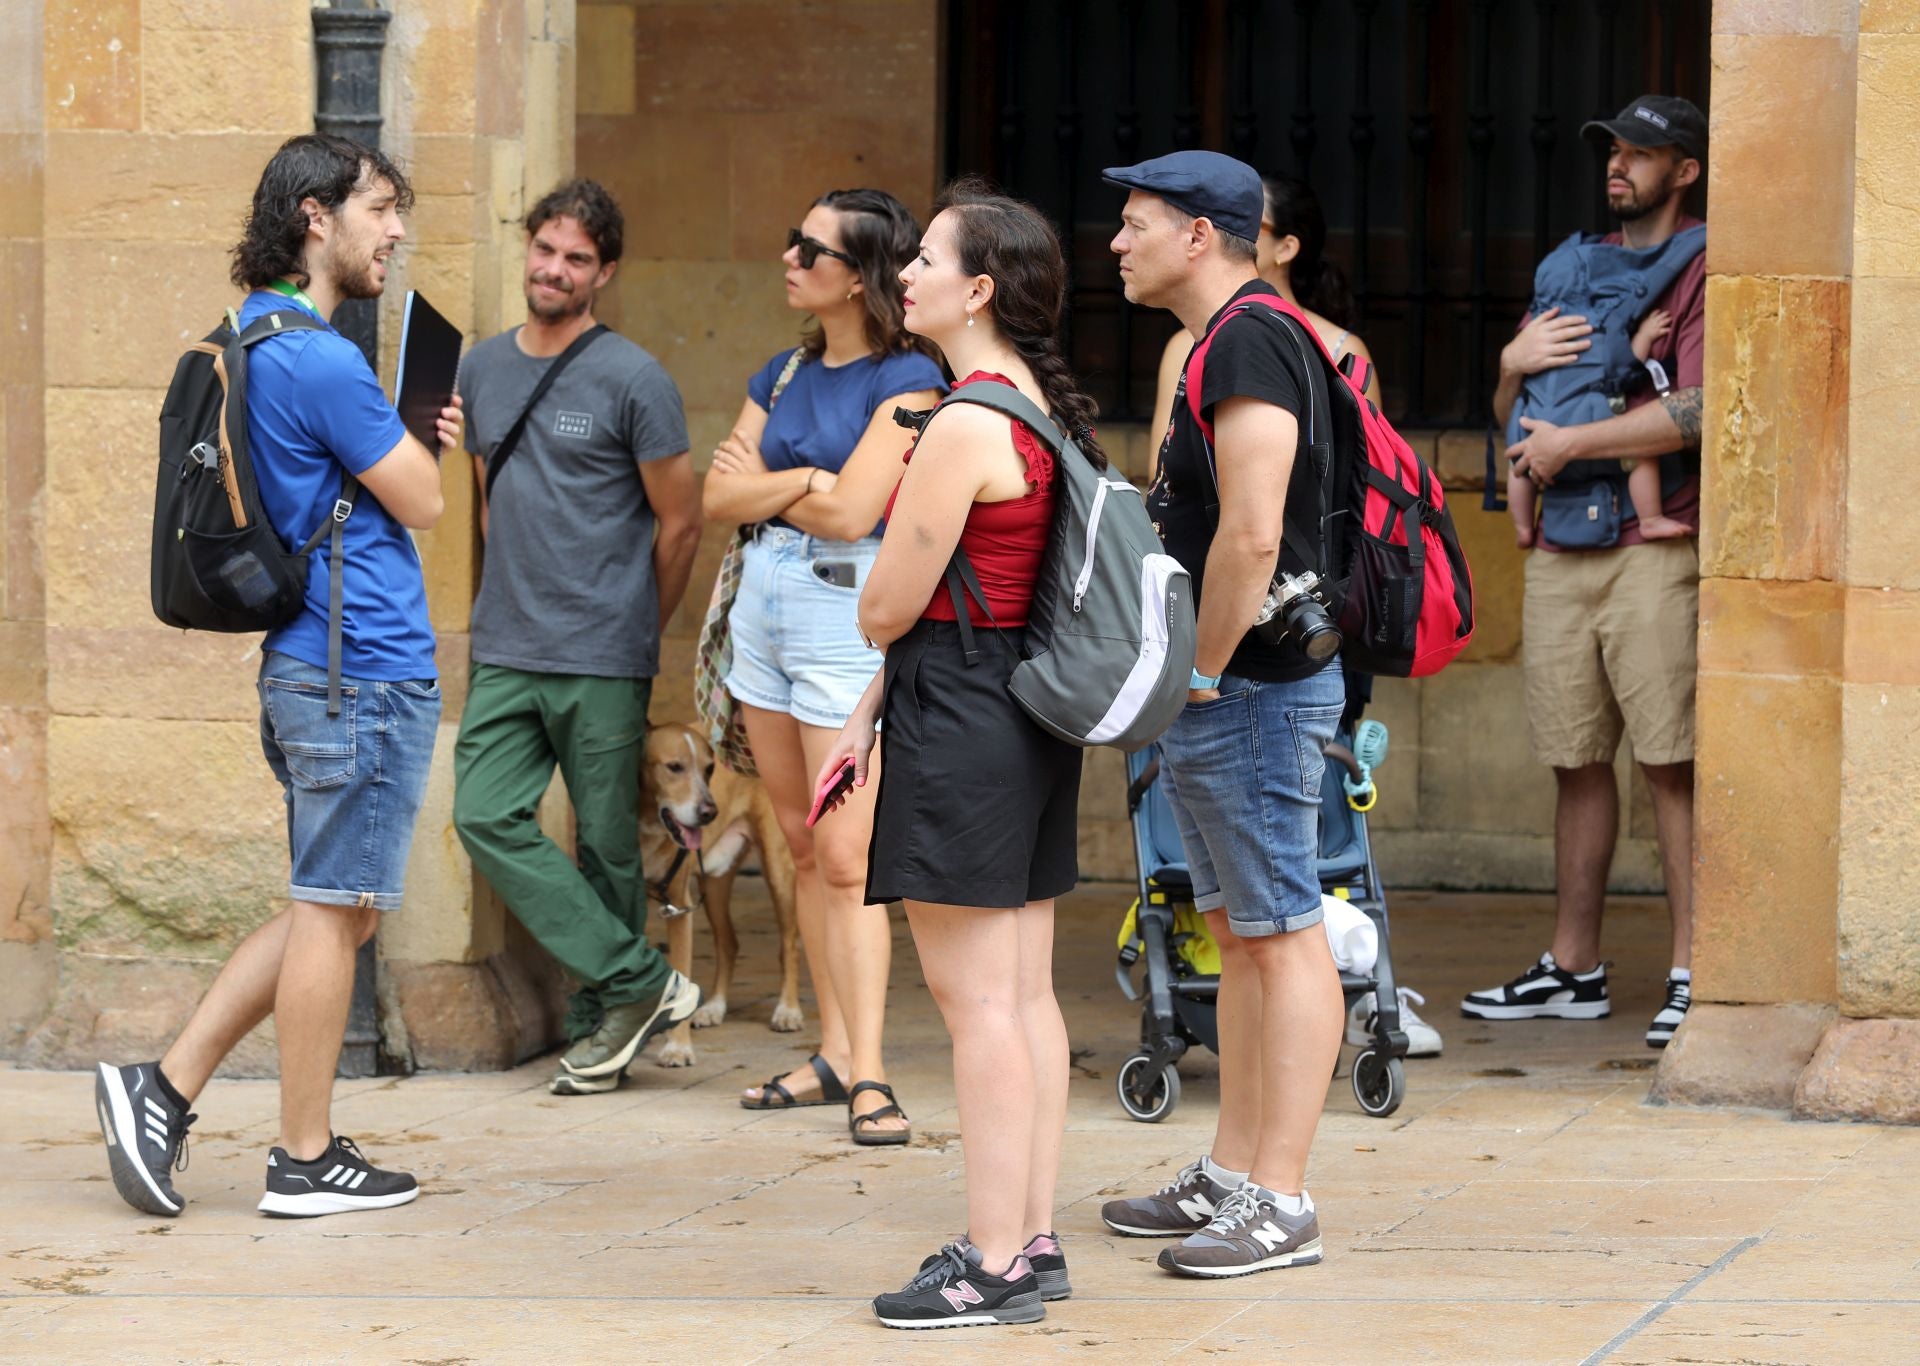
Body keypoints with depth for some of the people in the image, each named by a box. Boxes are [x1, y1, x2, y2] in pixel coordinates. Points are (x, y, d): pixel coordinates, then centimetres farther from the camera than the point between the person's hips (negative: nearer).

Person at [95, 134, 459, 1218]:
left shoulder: (256, 343, 14)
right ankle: (306, 1159, 6)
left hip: (314, 668, 10)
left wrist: (414, 439, 11)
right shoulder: (320, 362, -18)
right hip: (365, 669, -10)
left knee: (332, 910, 16)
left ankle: (167, 1087, 11)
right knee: (335, 911, -1)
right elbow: (420, 502, -10)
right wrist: (412, 438, 9)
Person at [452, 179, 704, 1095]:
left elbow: (679, 524, 1)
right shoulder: (482, 368, 12)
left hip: (602, 660, -5)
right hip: (505, 656, 5)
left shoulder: (632, 381, -6)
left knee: (606, 846, 2)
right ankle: (640, 983, -6)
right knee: (488, 819, -9)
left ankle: (602, 1021, 13)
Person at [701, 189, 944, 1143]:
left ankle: (869, 1077, -11)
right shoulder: (784, 374, 12)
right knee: (803, 848, 10)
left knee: (846, 859, -11)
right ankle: (835, 1054, 15)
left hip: (848, 612, -7)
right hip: (763, 600, 7)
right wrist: (807, 478, -8)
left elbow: (853, 511, -18)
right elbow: (720, 499, 6)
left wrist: (762, 482, -2)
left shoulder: (905, 379, -9)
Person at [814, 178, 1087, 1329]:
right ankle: (1034, 1241, 16)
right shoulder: (1046, 409, 11)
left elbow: (889, 610, -15)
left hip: (959, 717, -10)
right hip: (1030, 710, 10)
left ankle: (994, 1265, -4)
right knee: (1025, 992, 12)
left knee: (976, 999, -6)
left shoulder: (965, 425, -18)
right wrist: (869, 717, 18)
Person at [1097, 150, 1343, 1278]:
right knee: (1238, 933, 15)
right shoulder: (1224, 342, 18)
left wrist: (1204, 672, -17)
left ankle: (1280, 1203, -7)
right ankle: (1230, 1178, 21)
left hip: (1254, 689, -11)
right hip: (1216, 692, 11)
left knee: (1281, 935, -8)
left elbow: (1250, 536, -26)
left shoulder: (1249, 343, -16)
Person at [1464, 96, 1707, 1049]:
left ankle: (1693, 974, -9)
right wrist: (1514, 362, 0)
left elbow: (1695, 412, -15)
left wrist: (1567, 443, -10)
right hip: (1561, 547, 7)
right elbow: (1511, 418, 23)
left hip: (1654, 550, -7)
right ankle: (1573, 969, 14)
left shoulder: (1700, 273, -1)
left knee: (1671, 763, -9)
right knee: (1578, 759, 9)